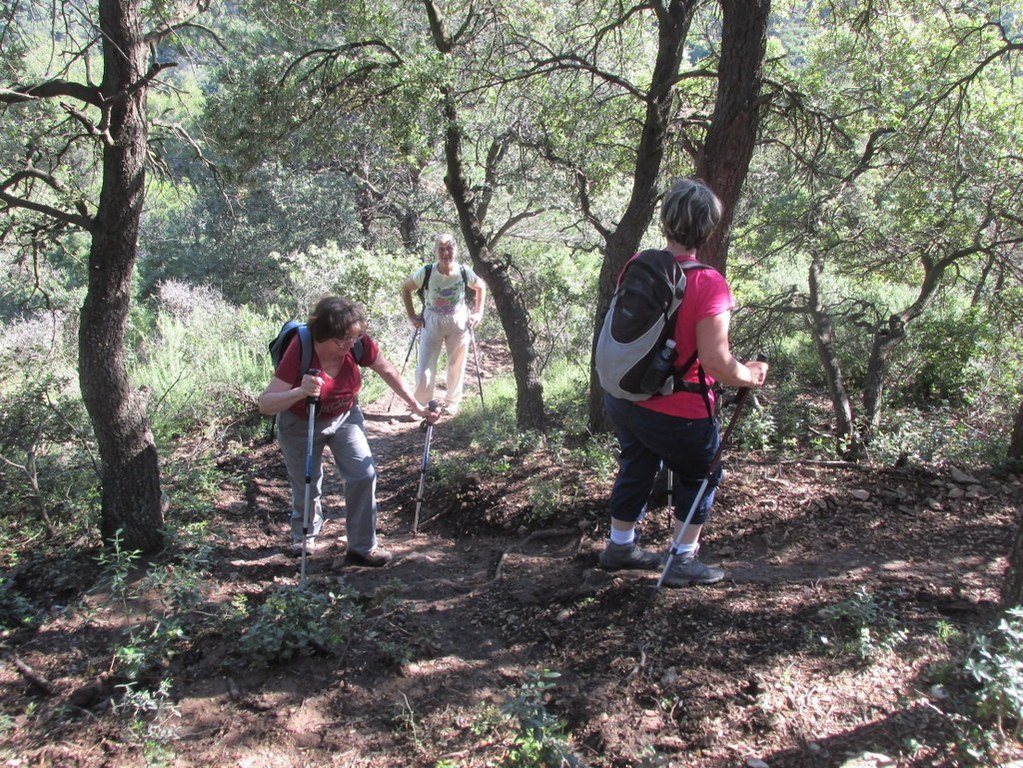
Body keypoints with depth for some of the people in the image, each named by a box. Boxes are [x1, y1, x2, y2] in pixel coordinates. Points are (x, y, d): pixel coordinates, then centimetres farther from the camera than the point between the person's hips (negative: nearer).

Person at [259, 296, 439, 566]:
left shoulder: (358, 343, -25)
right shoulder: (299, 351, -35)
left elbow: (388, 372, -6)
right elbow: (265, 404, -36)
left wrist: (417, 407, -4)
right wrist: (299, 392, -54)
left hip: (344, 417, 3)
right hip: (301, 425, -3)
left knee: (364, 475, -9)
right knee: (307, 487, 9)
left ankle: (362, 547, 5)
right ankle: (304, 536, 42)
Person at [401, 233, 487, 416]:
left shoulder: (464, 272, -15)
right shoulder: (426, 272, -18)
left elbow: (481, 287, 6)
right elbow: (405, 288, -1)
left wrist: (478, 313, 1)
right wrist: (412, 315, -1)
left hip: (459, 322, 1)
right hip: (432, 322, 0)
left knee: (456, 366, 9)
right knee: (424, 368, -3)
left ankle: (452, 403, 29)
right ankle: (422, 404, 16)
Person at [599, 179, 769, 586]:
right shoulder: (708, 284, -23)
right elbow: (715, 361, -25)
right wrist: (751, 376, -6)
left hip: (620, 397, 6)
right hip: (677, 411, -6)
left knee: (636, 468, 26)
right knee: (699, 475, 18)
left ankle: (620, 546, 42)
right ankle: (683, 561, 25)